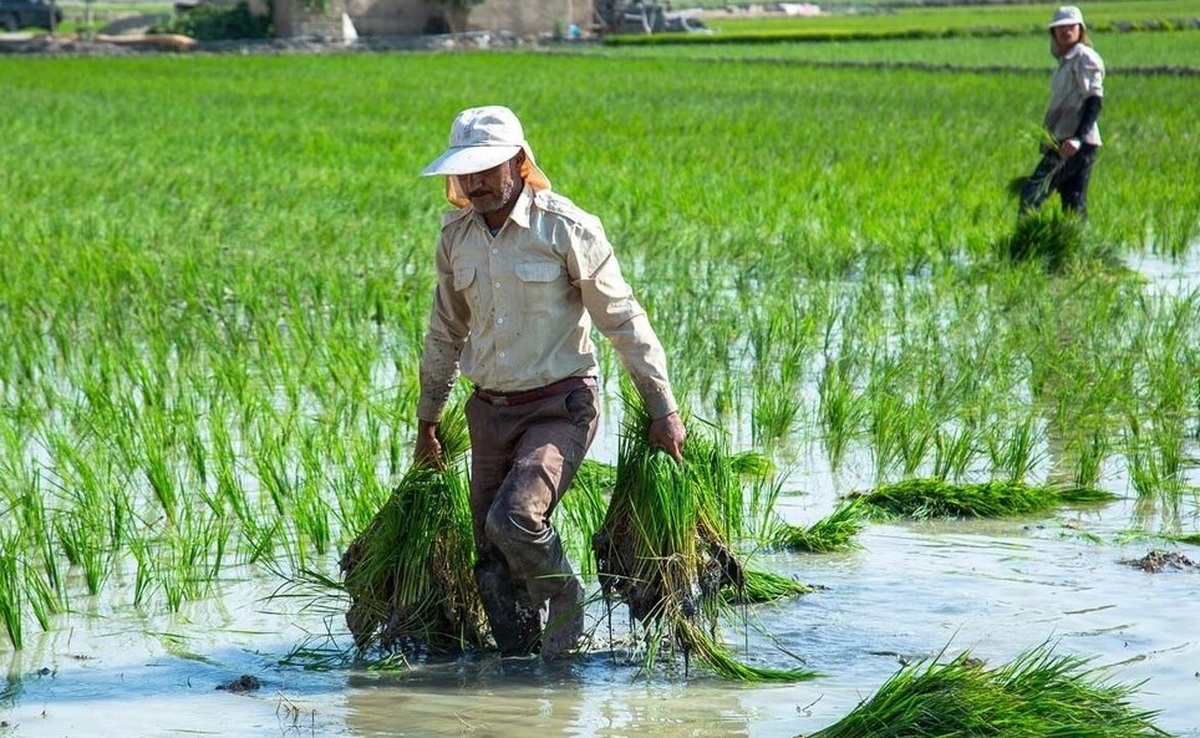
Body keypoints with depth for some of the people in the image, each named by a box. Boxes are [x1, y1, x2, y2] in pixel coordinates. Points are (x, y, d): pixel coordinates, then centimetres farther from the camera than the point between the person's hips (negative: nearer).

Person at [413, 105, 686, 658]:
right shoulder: (455, 234, 5)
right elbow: (445, 334, 18)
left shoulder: (566, 228, -11)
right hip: (490, 410, 6)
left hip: (560, 406, -6)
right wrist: (427, 421, 22)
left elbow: (623, 321, -6)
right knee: (493, 565, 4)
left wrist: (663, 410, -6)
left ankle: (563, 602, 3)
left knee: (512, 520, -25)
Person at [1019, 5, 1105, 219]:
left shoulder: (1084, 57, -6)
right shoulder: (1065, 60, 21)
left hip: (1078, 143, -9)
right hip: (1064, 141, 9)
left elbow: (1094, 101, -16)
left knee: (1032, 193, -17)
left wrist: (1078, 138, -27)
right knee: (1073, 204, 6)